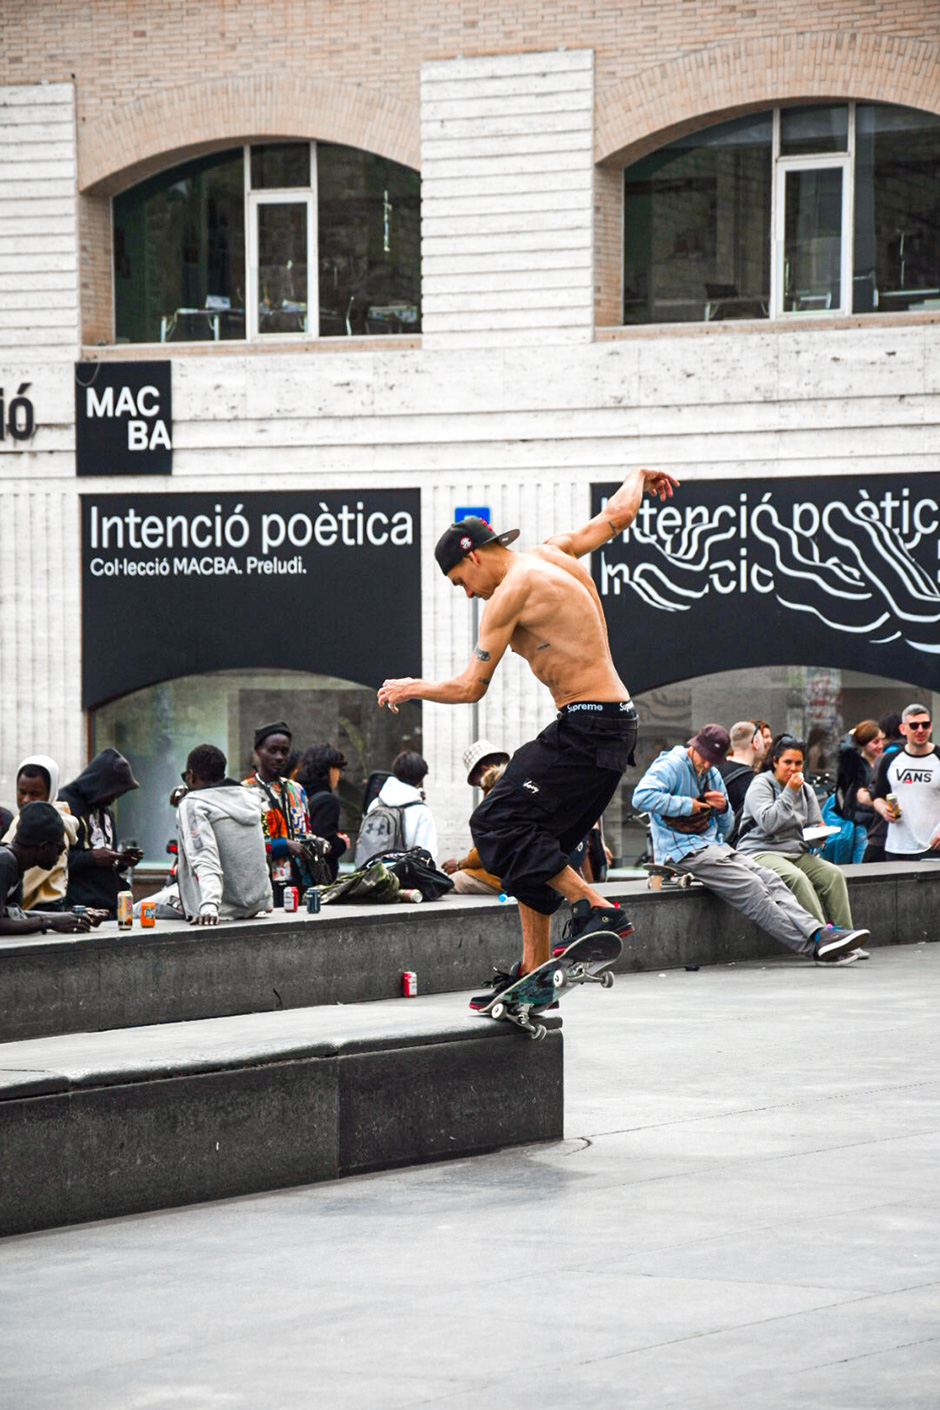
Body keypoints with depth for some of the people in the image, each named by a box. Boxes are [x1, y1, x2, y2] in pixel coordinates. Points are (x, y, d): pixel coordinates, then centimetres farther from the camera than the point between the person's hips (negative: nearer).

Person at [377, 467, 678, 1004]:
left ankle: (595, 908, -20)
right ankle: (534, 972, 13)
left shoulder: (513, 590, -11)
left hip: (588, 726, -10)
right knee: (534, 841, 12)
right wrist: (639, 477, 49)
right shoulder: (554, 554, 13)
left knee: (498, 823, -13)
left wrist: (414, 688, 10)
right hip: (617, 723, 10)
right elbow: (617, 514, 29)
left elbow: (470, 688, -7)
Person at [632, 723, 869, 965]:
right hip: (684, 852, -9)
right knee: (751, 887, -21)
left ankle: (818, 934, -26)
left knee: (769, 879, -12)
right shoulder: (671, 766, -5)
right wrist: (687, 805, -18)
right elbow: (642, 796, -25)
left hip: (714, 847, 9)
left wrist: (723, 808, 1)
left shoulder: (713, 775, 20)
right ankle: (813, 946, -24)